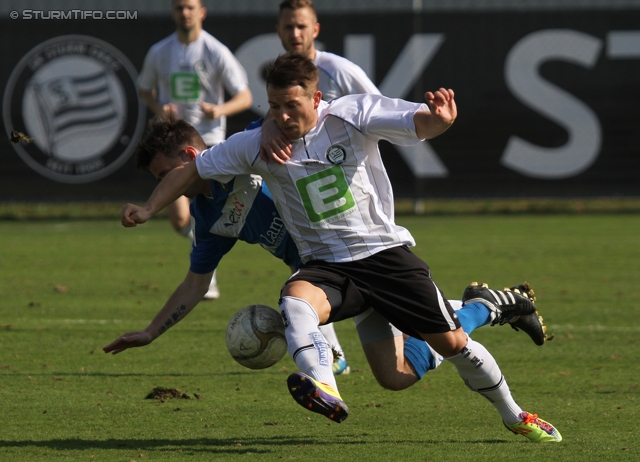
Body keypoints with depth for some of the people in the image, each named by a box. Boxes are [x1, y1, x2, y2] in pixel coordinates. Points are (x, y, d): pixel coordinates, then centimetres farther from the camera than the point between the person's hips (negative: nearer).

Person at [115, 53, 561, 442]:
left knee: (451, 342, -2)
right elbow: (192, 169, 5)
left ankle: (514, 416, 23)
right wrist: (150, 209, -8)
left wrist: (441, 118, -44)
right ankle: (324, 391, -57)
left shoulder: (354, 115, -11)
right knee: (295, 300, -34)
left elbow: (421, 124, -20)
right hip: (325, 265, 1)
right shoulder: (256, 145, -5)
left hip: (384, 251, -1)